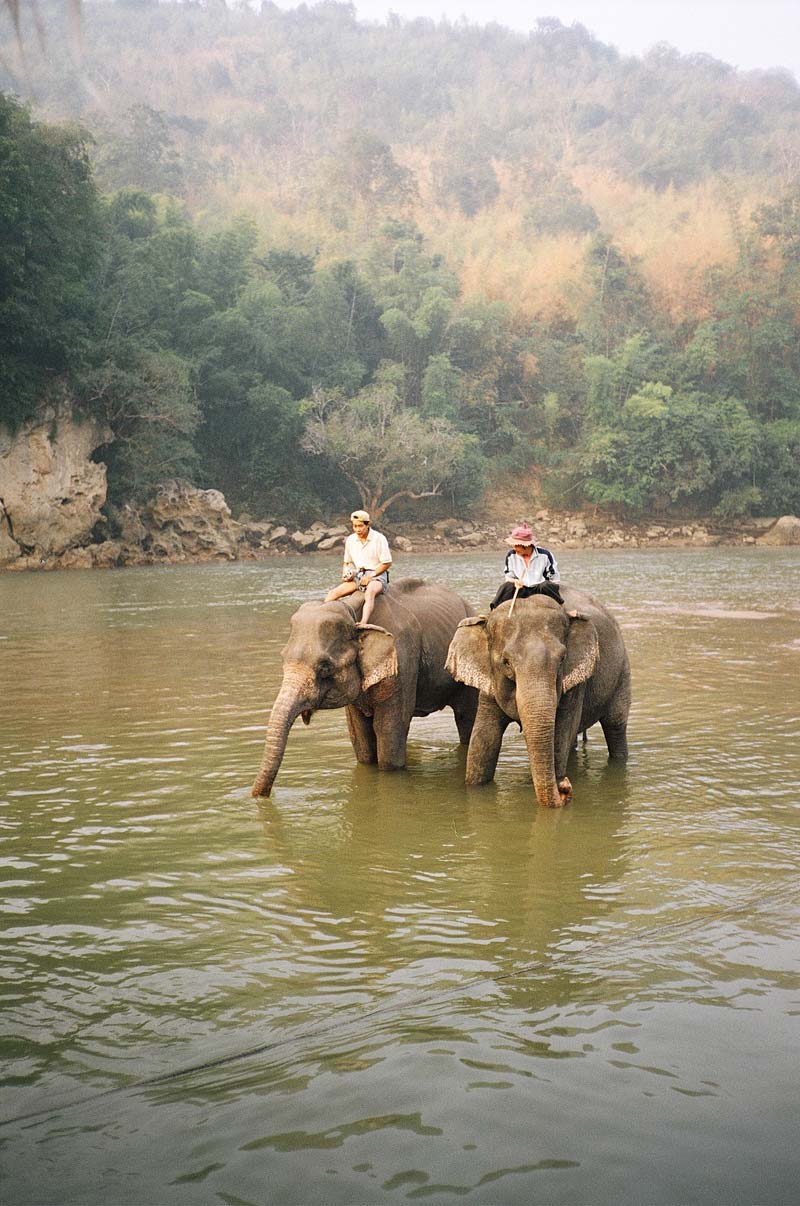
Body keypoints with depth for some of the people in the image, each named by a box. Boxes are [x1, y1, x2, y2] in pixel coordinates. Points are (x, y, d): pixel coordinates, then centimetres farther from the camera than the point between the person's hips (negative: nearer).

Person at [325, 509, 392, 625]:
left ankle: (363, 623, -59)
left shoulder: (379, 538, -6)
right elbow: (347, 562, 22)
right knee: (332, 593, -17)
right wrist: (345, 574, 0)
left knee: (369, 593, -41)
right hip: (357, 575, 6)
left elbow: (386, 563, -6)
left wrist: (370, 576, -14)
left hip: (377, 575, -6)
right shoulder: (350, 540, 10)